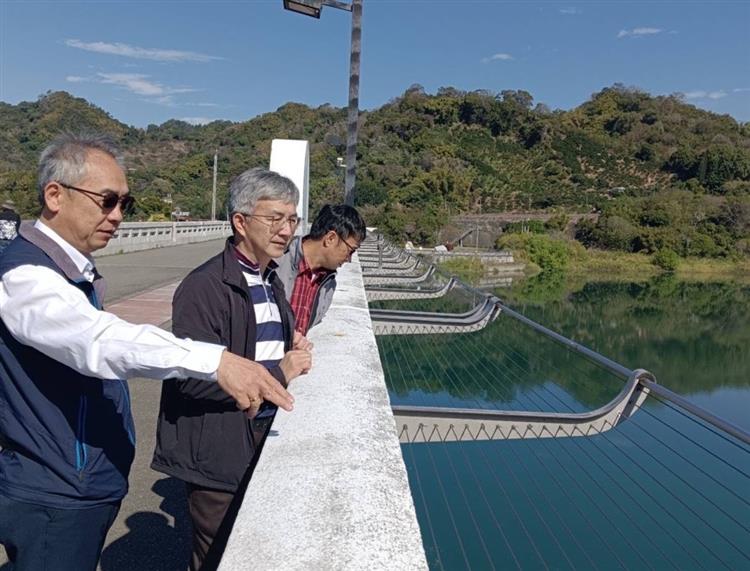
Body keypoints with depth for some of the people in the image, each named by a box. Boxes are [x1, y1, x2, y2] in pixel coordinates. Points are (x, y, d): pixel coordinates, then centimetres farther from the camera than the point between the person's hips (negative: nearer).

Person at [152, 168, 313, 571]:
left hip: (264, 442, 9)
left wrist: (293, 351, 1)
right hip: (219, 453, -8)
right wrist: (279, 374, -21)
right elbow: (195, 378, -26)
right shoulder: (204, 287, -19)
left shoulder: (270, 282, 11)